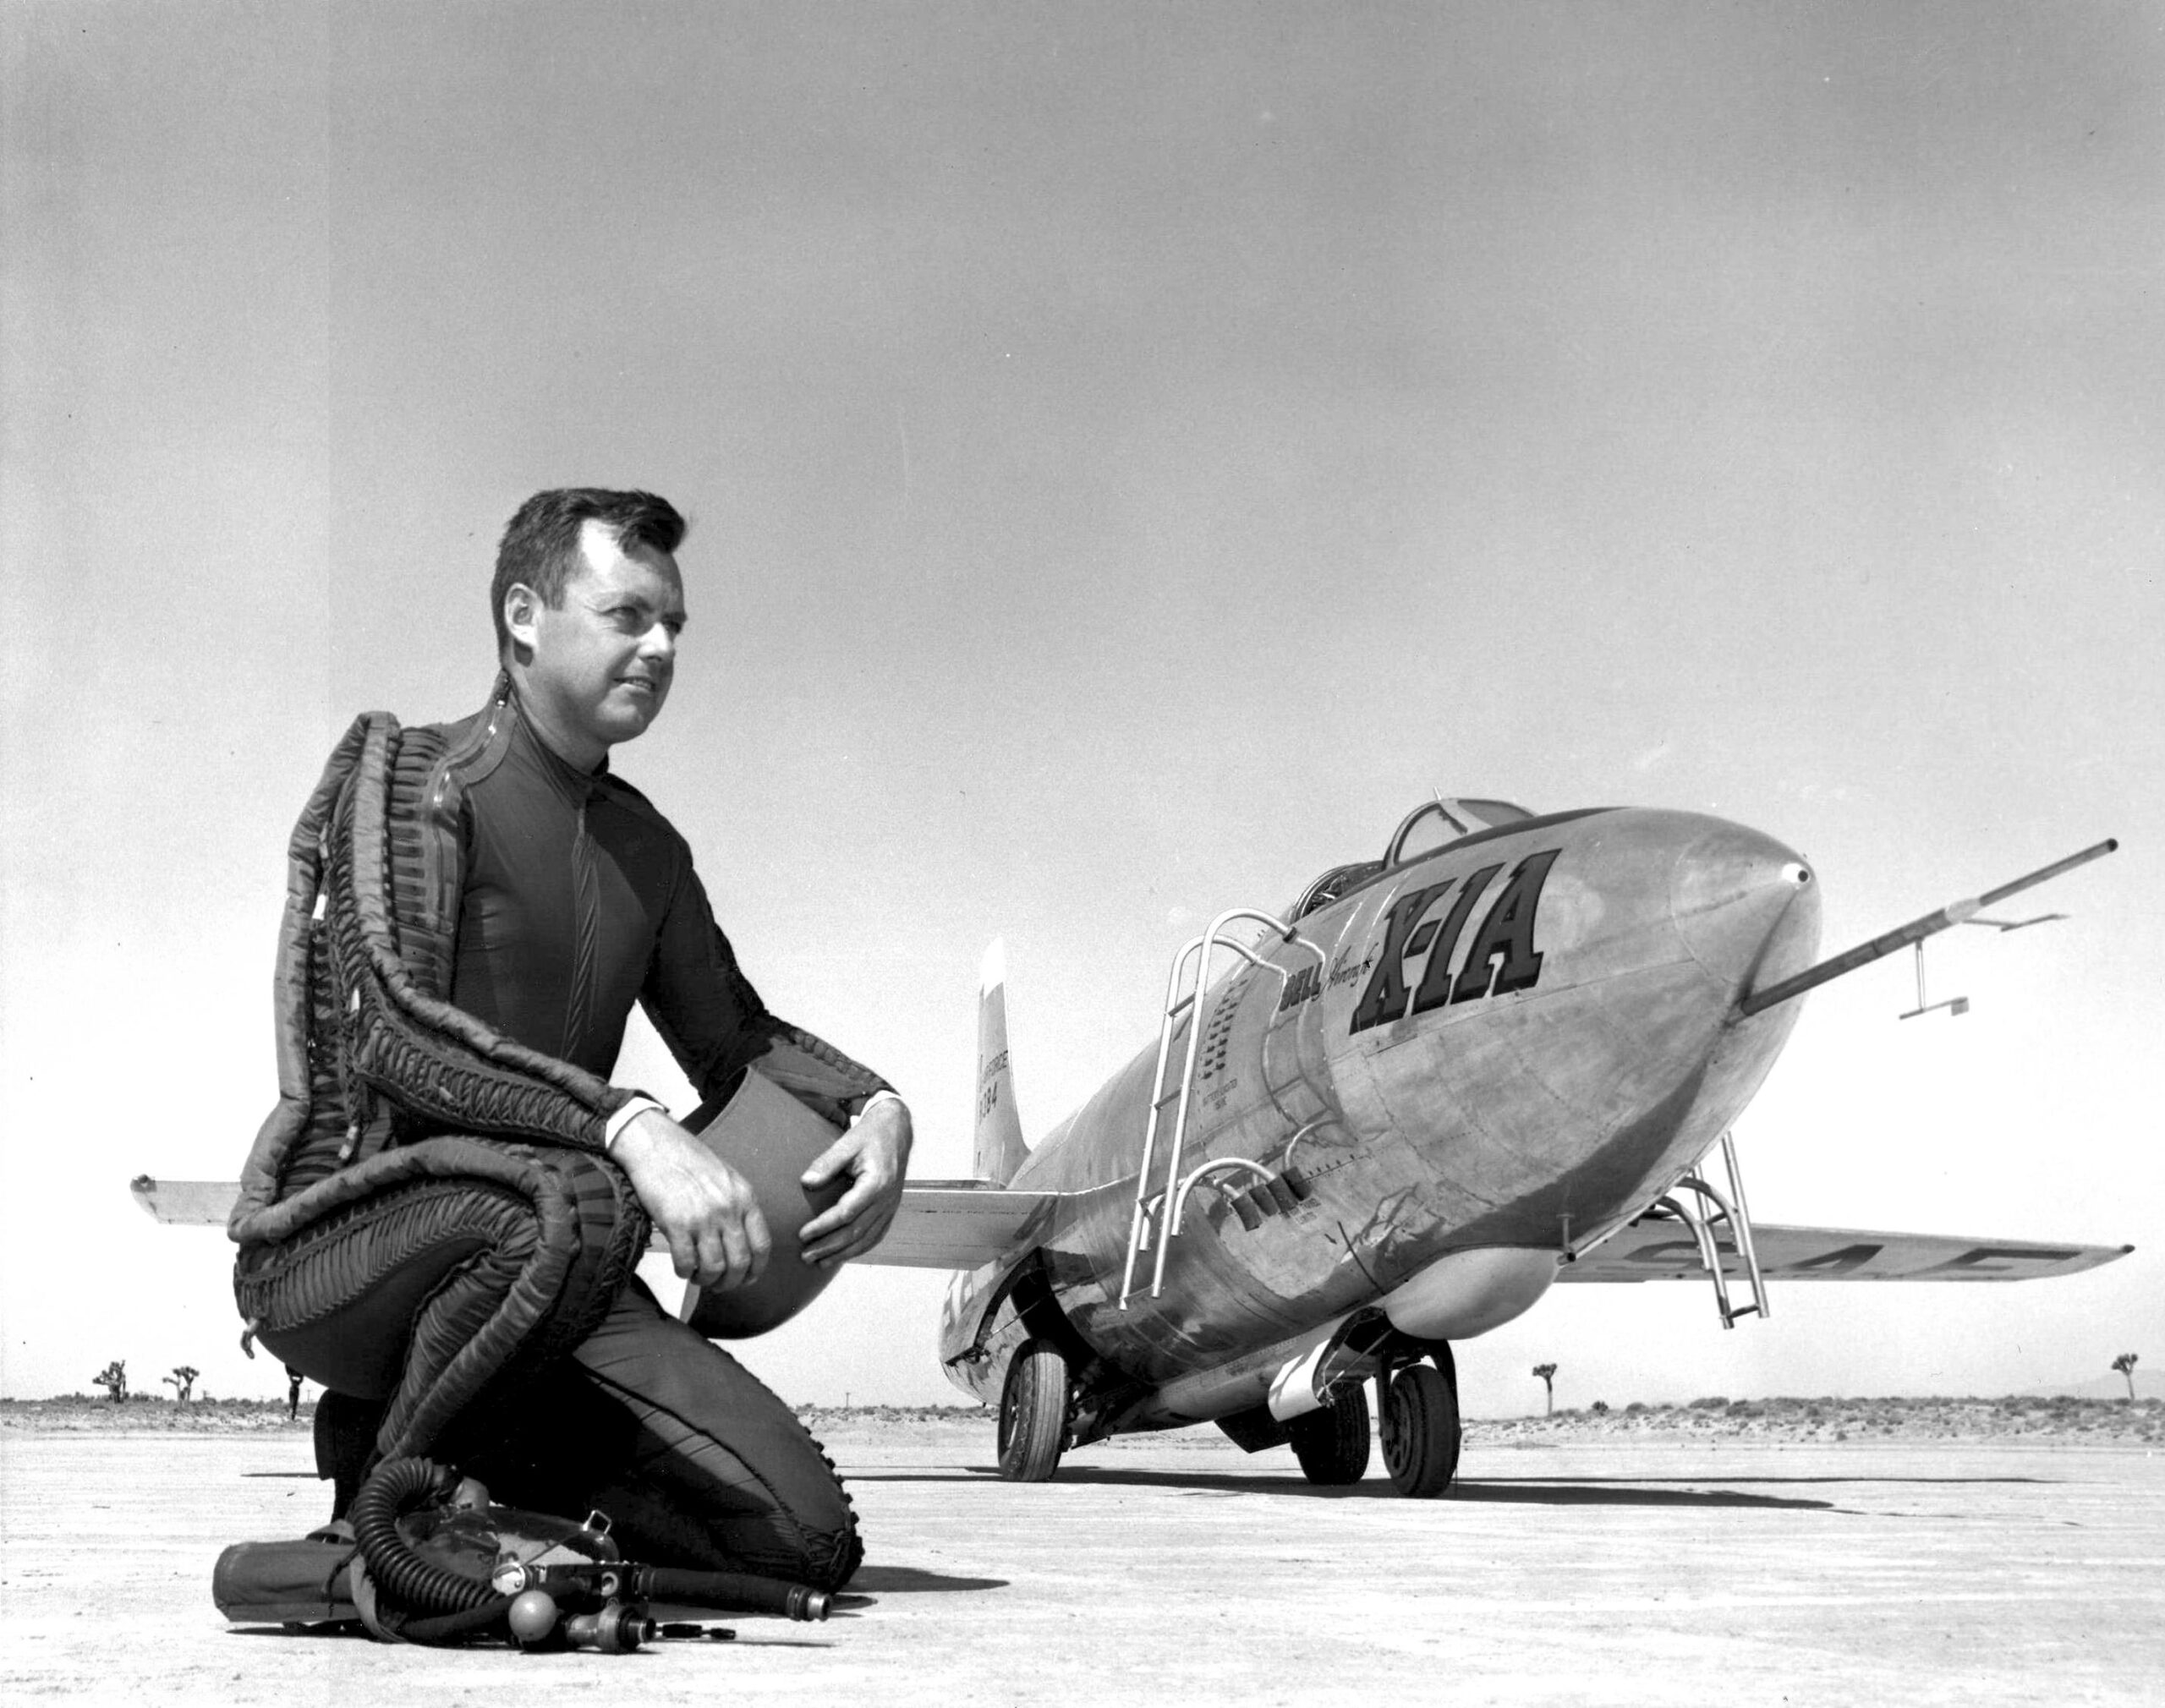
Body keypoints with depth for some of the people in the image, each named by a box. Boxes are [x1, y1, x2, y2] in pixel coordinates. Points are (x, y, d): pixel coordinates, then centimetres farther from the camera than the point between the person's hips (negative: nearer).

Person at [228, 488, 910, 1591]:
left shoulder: (644, 846, 18)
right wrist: (629, 1128, -32)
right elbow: (390, 1032, -19)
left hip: (530, 1255, 6)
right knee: (579, 1200, -40)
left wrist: (875, 1107, 4)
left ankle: (483, 1474, 11)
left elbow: (735, 1038, 28)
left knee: (808, 1539, -10)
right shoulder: (412, 778, -5)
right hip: (336, 1240, -6)